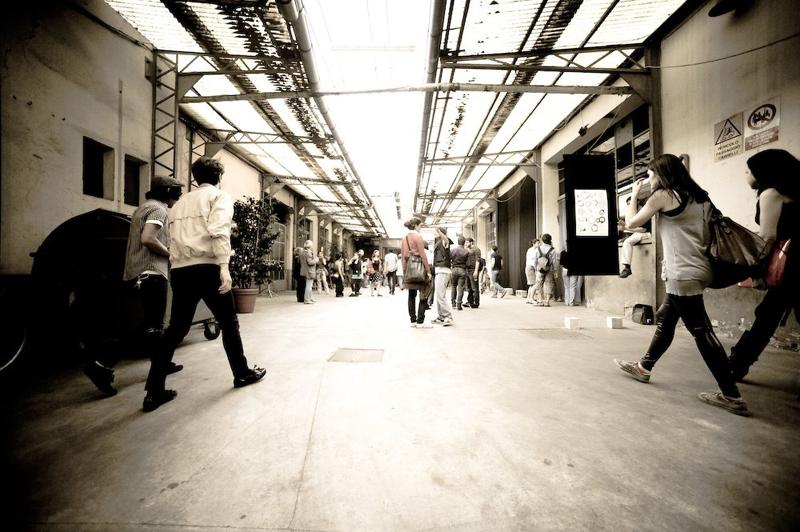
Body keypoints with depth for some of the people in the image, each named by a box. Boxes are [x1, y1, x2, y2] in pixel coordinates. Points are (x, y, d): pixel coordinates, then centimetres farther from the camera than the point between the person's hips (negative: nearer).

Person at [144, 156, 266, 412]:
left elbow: (174, 238, 13)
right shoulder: (220, 196, 3)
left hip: (179, 270, 6)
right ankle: (243, 373, 23)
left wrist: (178, 266, 13)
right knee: (229, 323, 9)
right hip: (206, 267, -6)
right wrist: (224, 266, -21)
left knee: (175, 329, 12)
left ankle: (154, 392, 13)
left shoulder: (180, 202, 22)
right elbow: (219, 231, -15)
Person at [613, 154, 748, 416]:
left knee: (701, 331, -4)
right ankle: (644, 367, 29)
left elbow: (631, 222, -1)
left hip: (683, 274, -9)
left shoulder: (663, 195, -8)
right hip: (694, 270, 9)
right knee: (664, 320, 16)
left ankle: (732, 396, 3)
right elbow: (708, 237, 16)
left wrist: (634, 194, 11)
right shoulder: (699, 197, 16)